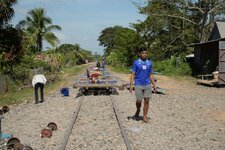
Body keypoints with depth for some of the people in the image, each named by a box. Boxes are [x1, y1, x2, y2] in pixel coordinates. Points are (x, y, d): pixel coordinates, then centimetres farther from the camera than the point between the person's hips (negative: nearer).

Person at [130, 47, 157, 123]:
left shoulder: (149, 63, 7)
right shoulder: (136, 63, -2)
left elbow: (151, 75, 12)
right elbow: (133, 74, -2)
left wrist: (154, 85, 9)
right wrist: (131, 85, -10)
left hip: (147, 85, 3)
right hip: (138, 85, -3)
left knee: (146, 100, 2)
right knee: (139, 101, 1)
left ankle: (145, 116, 12)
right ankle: (138, 111, 31)